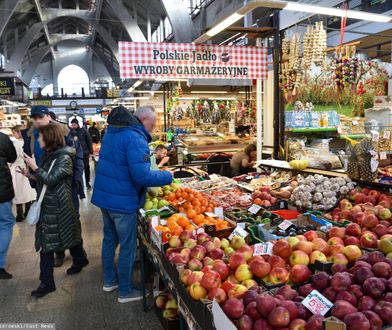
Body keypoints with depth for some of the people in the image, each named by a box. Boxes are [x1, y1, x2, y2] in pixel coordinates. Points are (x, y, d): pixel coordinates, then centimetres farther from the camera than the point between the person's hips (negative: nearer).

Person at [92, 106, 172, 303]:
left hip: (104, 196, 9)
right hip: (123, 201, -9)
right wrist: (167, 176, -13)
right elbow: (142, 175, -28)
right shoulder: (135, 138, -21)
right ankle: (126, 291, 19)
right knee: (128, 247, 6)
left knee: (109, 239, 22)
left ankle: (109, 280, 38)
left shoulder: (111, 133, 9)